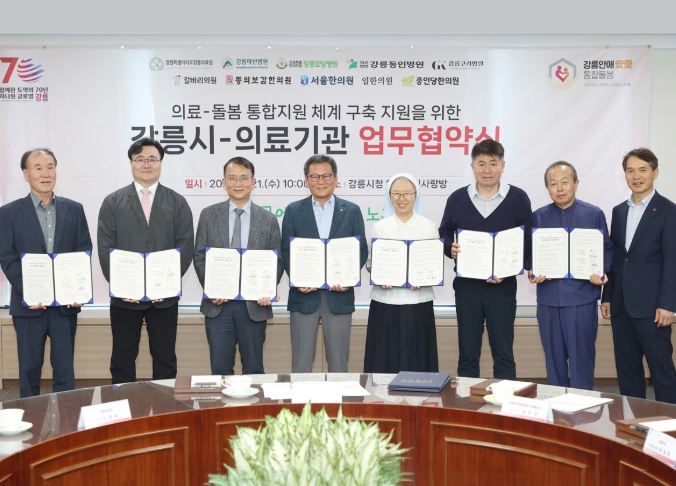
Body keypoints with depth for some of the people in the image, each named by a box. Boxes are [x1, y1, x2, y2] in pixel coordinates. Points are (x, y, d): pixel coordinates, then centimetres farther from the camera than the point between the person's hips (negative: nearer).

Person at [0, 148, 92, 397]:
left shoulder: (74, 209, 8)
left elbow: (84, 253, 5)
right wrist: (27, 293, -15)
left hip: (66, 302, 1)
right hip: (29, 304, -1)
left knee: (65, 369, 6)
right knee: (29, 369, 8)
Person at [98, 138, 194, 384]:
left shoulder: (177, 203, 6)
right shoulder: (112, 203, 6)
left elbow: (185, 246, -1)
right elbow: (105, 248, 0)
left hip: (165, 296, 0)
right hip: (124, 297, 0)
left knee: (165, 359, 8)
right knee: (122, 359, 8)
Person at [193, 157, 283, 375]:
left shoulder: (268, 220, 4)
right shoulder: (209, 215, 5)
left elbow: (277, 261, 4)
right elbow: (199, 256, 5)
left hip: (254, 304, 0)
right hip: (218, 303, 0)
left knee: (254, 369, 9)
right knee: (220, 369, 5)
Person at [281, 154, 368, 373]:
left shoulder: (351, 211, 6)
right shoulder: (294, 211, 6)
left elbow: (361, 250, 4)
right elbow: (286, 251, 3)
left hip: (339, 295, 0)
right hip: (304, 295, 0)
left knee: (338, 361, 7)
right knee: (301, 362, 5)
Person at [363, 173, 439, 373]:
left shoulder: (429, 227, 5)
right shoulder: (379, 227, 5)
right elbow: (370, 262, 7)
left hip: (418, 303, 0)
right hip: (386, 303, 0)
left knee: (416, 360, 2)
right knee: (385, 360, 1)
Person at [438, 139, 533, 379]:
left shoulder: (518, 198, 0)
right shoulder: (457, 199, 4)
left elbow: (528, 242, 1)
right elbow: (443, 235, 13)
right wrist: (450, 248, -10)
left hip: (502, 286, -1)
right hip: (466, 285, 1)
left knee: (503, 353, 6)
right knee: (467, 353, 8)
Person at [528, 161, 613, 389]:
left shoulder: (594, 214, 2)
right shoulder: (538, 216, 8)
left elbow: (607, 249, 5)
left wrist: (602, 272, -12)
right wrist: (533, 271, -9)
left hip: (582, 297, -2)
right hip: (548, 298, 3)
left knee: (581, 360, 2)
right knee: (554, 360, 11)